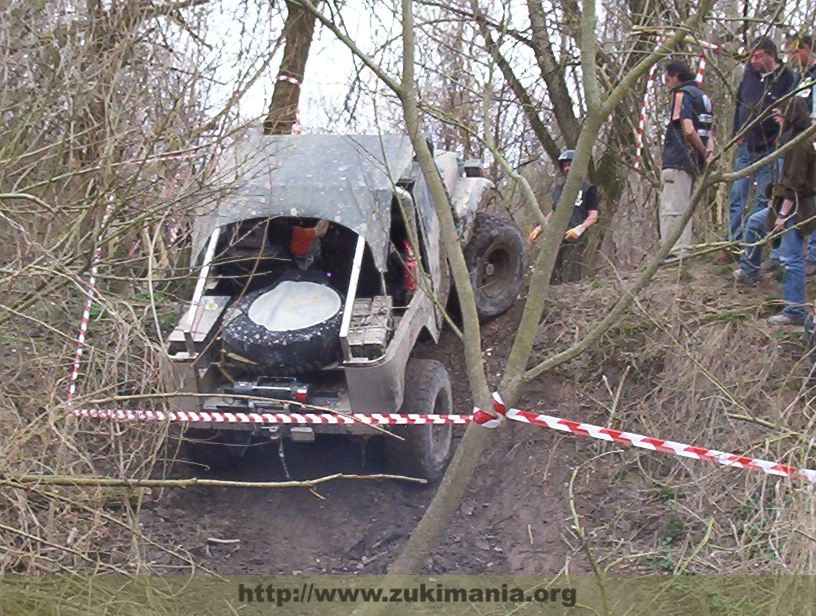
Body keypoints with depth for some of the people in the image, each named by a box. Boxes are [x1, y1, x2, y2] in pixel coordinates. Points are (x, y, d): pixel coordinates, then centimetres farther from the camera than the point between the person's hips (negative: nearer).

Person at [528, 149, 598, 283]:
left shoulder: (587, 188, 2)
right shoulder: (558, 188, 21)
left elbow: (593, 215, -3)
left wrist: (581, 228, -22)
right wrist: (539, 228, 19)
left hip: (574, 240, -6)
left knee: (570, 279, -13)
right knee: (552, 278, -1)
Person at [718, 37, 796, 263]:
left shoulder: (786, 78, -8)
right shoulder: (750, 73, 7)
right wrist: (738, 133, 12)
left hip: (770, 149, -5)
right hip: (746, 147, 5)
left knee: (765, 199, 0)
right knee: (738, 197, 4)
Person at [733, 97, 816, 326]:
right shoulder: (796, 139, 12)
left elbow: (795, 184, -23)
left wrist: (783, 215, -22)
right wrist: (779, 209, 20)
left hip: (796, 208, -11)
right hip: (789, 204, 11)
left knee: (790, 259, -9)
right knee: (755, 223, 27)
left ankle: (795, 312, -6)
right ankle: (749, 272, 38)